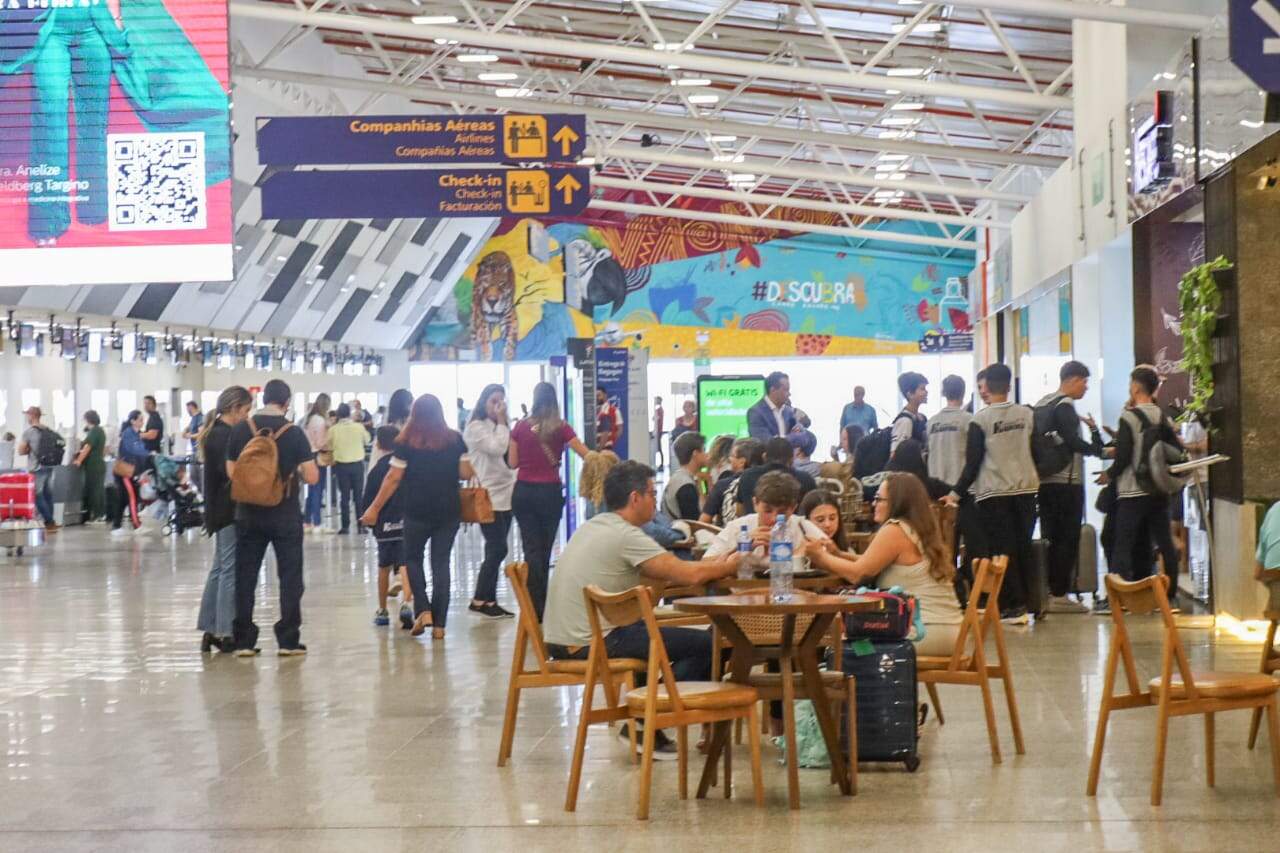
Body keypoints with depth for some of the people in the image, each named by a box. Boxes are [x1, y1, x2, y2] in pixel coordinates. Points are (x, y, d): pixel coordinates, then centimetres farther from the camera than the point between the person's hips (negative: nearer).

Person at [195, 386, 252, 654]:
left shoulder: (215, 433, 15)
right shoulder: (225, 436, -15)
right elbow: (230, 473, -22)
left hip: (219, 511, 10)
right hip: (229, 511, -10)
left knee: (219, 569, 14)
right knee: (230, 571, -4)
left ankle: (209, 630, 17)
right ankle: (225, 633, -1)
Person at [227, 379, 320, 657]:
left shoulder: (240, 430, -2)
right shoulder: (294, 433, -9)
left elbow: (231, 472, 3)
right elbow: (312, 477, -10)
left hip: (248, 514, 2)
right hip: (285, 516, -2)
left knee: (245, 577, 9)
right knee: (289, 577, 7)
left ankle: (244, 641, 10)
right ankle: (288, 640, 7)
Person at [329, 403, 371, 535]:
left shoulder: (333, 429, -8)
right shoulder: (359, 427, -9)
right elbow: (367, 441, 7)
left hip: (341, 465, 0)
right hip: (357, 463, 0)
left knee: (344, 496, 6)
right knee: (359, 495, 7)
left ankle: (345, 525, 5)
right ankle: (361, 525, 6)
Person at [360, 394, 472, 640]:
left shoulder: (407, 442, -5)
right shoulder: (455, 440, 1)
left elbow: (393, 479, -7)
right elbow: (466, 473, 2)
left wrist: (374, 508, -1)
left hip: (418, 511, -2)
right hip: (449, 510, 2)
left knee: (413, 558, 16)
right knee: (441, 562, 7)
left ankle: (423, 610, -1)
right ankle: (439, 623, 4)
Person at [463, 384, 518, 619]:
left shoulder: (501, 427, 19)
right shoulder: (476, 427, -5)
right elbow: (497, 448, -17)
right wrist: (501, 422, -10)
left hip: (505, 495, 8)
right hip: (489, 497, -8)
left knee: (496, 550, 7)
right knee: (497, 549, -10)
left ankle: (488, 600, 9)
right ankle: (480, 600, -4)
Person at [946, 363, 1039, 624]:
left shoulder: (980, 419, -9)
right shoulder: (1026, 414, 3)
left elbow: (973, 463, -9)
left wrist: (957, 493, -2)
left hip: (993, 493, -4)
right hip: (1025, 488, 4)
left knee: (1001, 550, 1)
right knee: (1023, 548, 11)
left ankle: (1013, 606, -2)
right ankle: (1027, 601, 16)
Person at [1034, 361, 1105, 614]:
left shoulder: (1041, 404, 16)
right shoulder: (1065, 405, -11)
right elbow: (1072, 442, -21)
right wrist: (1097, 449, -9)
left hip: (1044, 481, 9)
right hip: (1066, 482, -9)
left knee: (1050, 538, 11)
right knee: (1068, 539, -4)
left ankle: (1047, 592, 12)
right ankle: (1059, 594, -4)